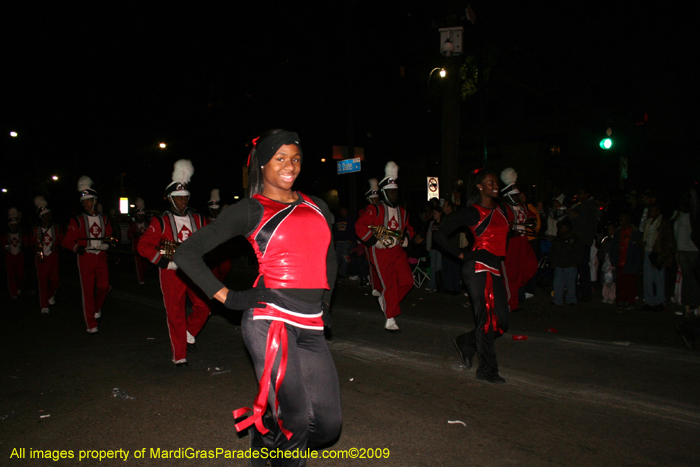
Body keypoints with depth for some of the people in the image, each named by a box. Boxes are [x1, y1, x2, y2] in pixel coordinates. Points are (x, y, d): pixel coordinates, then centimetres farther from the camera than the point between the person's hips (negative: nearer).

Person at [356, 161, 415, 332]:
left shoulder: (402, 212, 14)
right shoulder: (375, 209, -6)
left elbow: (408, 228, 28)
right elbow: (360, 226, -11)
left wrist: (406, 237, 6)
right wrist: (375, 241, -15)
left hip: (398, 251, 6)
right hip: (380, 252, -6)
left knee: (407, 281, -2)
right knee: (390, 285, -4)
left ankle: (384, 300, 24)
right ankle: (390, 320, 8)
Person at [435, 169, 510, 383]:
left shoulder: (501, 208, 15)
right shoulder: (472, 212, -5)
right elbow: (440, 233, -5)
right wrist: (461, 255, -5)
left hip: (495, 269, 8)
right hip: (478, 269, -7)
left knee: (501, 322, 6)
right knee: (486, 320, -5)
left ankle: (466, 343, 27)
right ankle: (487, 370, 7)